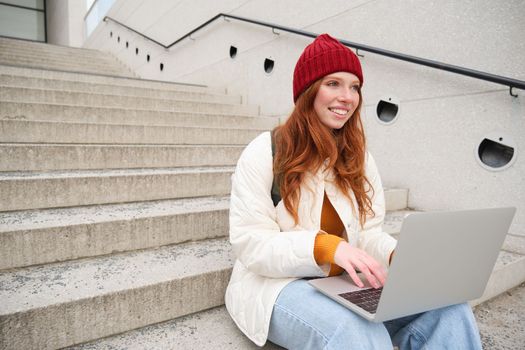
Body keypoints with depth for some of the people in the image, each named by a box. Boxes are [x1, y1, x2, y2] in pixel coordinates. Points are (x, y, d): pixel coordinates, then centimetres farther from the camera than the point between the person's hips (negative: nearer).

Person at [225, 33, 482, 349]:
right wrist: (326, 246, -29)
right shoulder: (265, 153, -9)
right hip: (278, 283, -5)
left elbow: (369, 233, 7)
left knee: (448, 307, -16)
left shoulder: (359, 157, 9)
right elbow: (250, 243, -15)